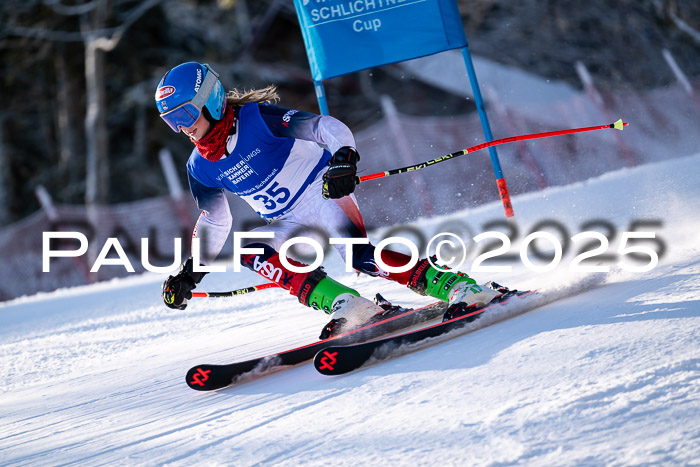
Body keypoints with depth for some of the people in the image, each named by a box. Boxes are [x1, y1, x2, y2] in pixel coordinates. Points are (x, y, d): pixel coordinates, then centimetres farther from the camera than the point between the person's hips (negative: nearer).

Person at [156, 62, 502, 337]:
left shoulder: (256, 117, -16)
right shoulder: (200, 168, 2)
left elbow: (327, 128, -19)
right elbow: (214, 223, 15)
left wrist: (343, 158, -38)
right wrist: (190, 273, 8)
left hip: (323, 192, -7)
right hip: (289, 223, 7)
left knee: (359, 255, -31)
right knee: (252, 252, -22)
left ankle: (455, 285, -31)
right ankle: (344, 305, -30)